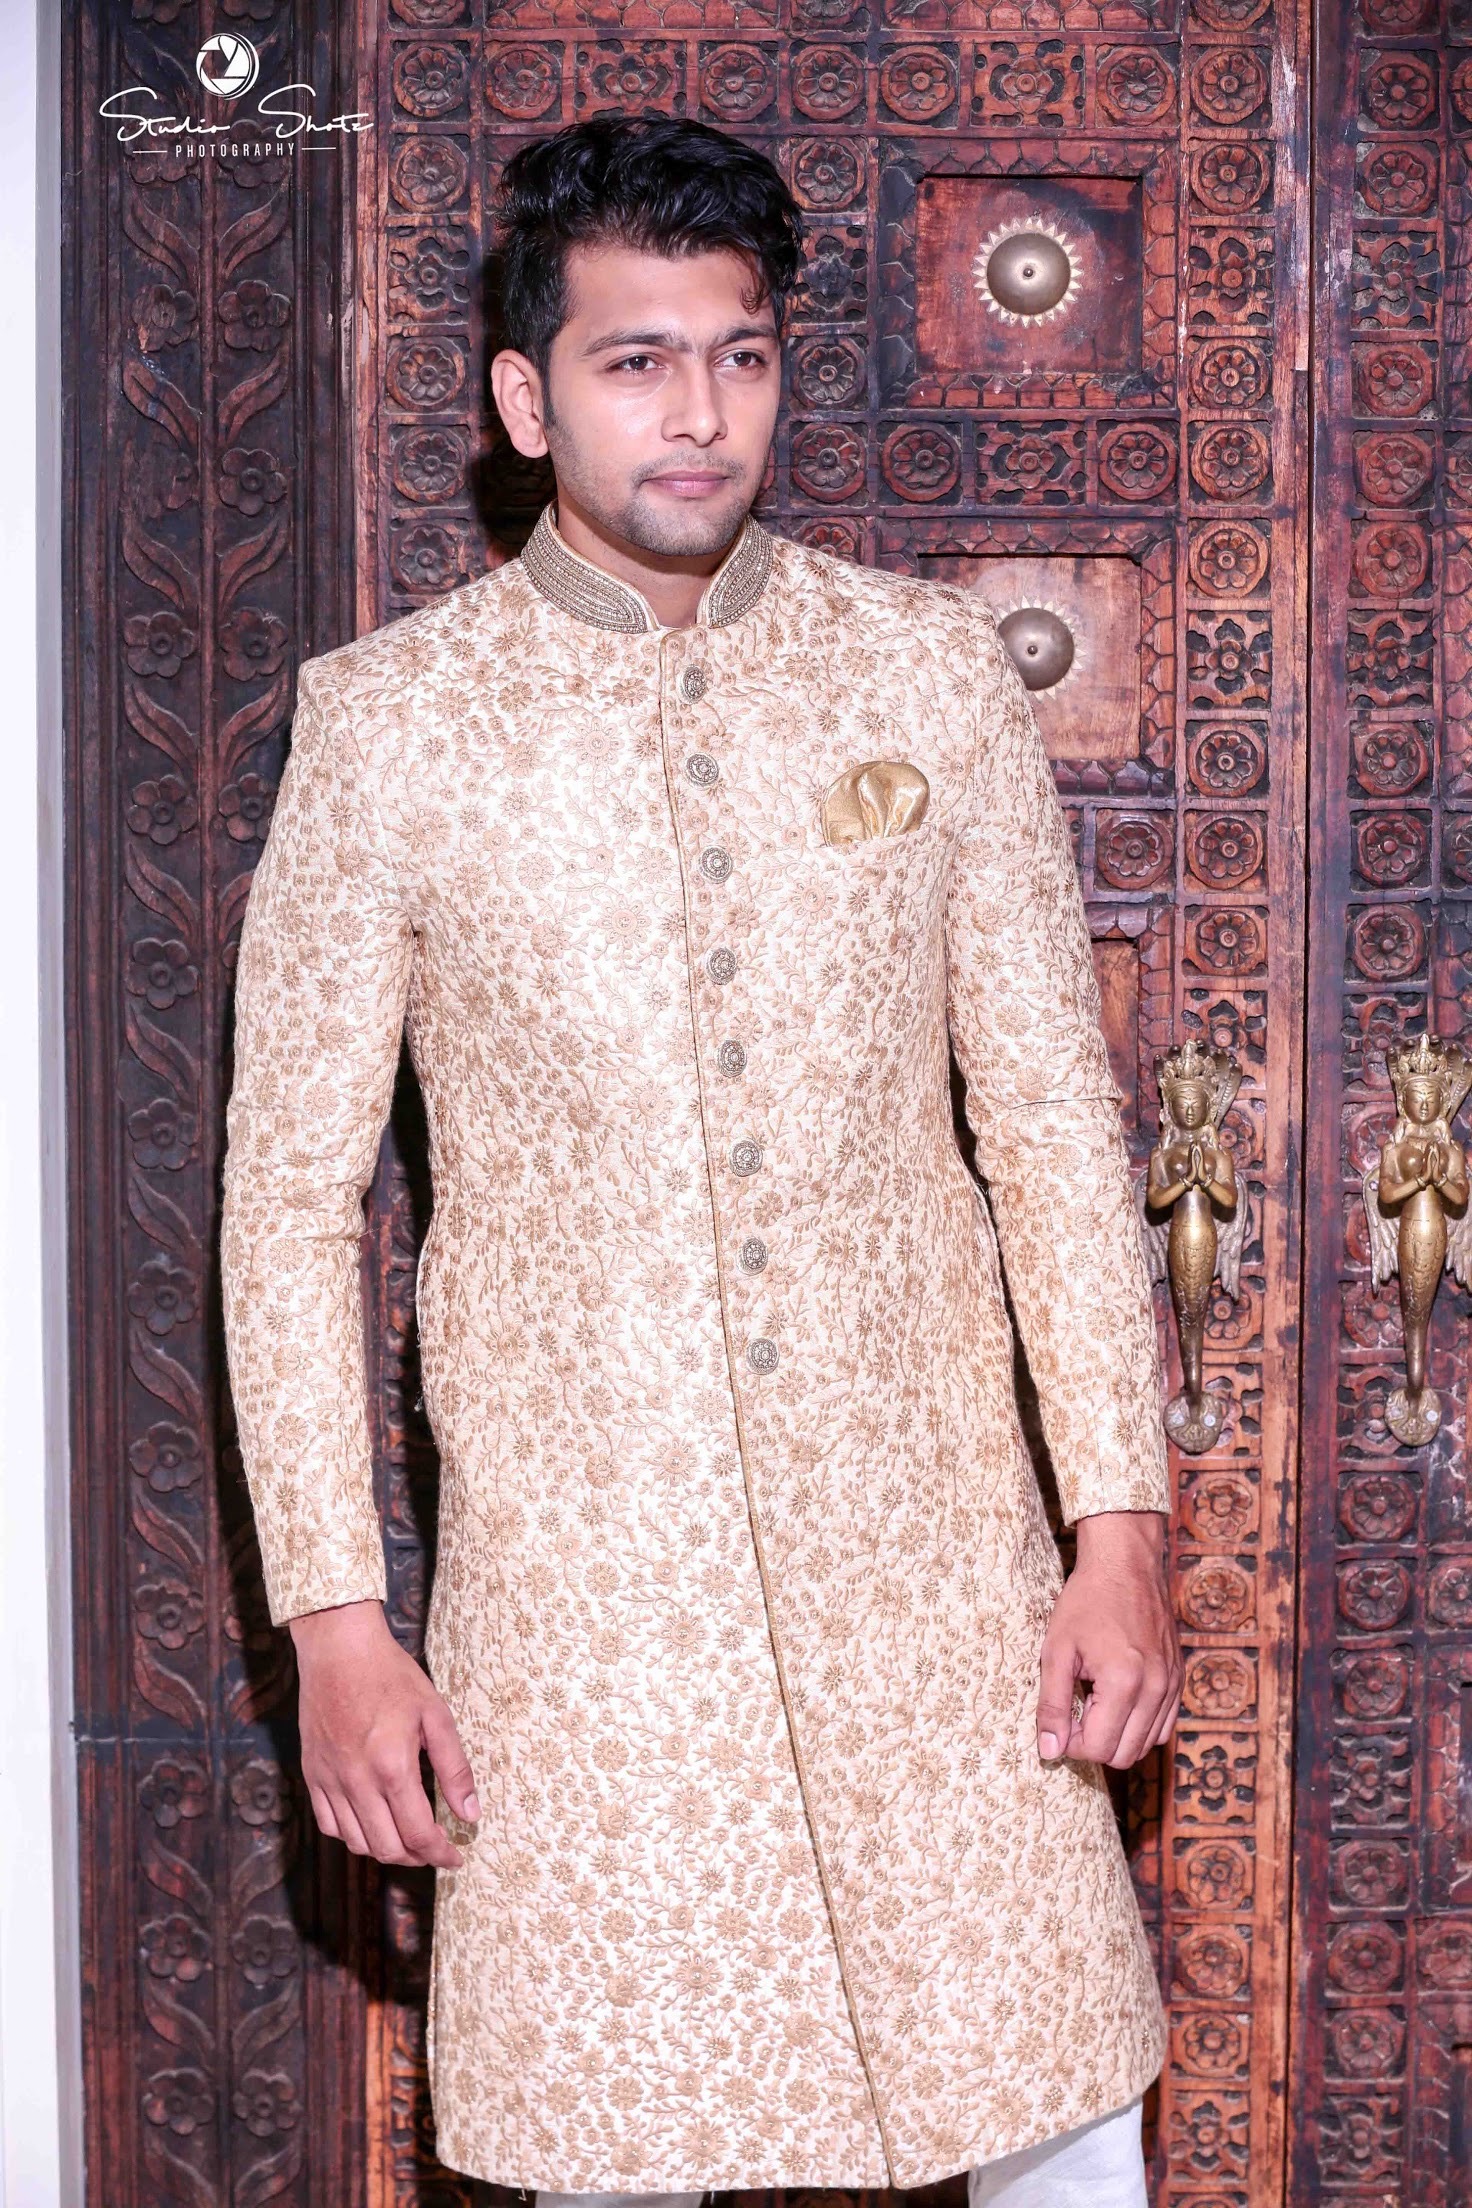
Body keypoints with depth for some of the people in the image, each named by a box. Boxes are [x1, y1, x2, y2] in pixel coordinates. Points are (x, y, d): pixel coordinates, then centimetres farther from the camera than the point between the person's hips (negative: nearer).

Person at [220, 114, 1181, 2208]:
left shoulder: (931, 668, 2)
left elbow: (1055, 1117, 4)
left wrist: (1123, 1526, -1)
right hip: (573, 1569, -1)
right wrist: (333, 1619, -4)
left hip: (929, 1545, 2)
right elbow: (291, 1194, 0)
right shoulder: (387, 722, -2)